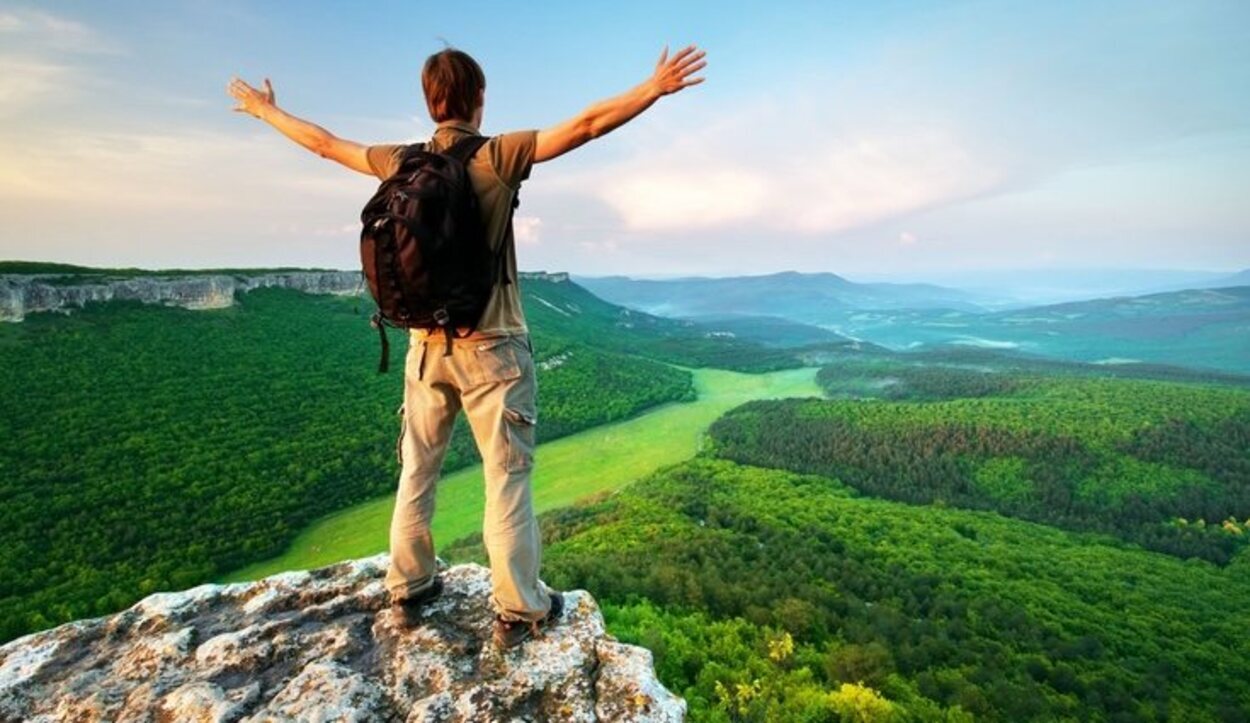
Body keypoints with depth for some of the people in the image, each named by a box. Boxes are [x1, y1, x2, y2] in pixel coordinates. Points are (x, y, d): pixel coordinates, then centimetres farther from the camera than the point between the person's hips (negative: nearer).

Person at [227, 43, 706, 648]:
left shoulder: (401, 162, 5)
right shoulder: (498, 157, -8)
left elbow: (323, 143, 19)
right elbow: (586, 125, -11)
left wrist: (265, 110, 36)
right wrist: (656, 87, -5)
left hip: (427, 344, 5)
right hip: (491, 348, -5)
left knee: (416, 471, 17)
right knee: (507, 479, 3)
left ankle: (409, 588, 33)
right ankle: (517, 610, 14)